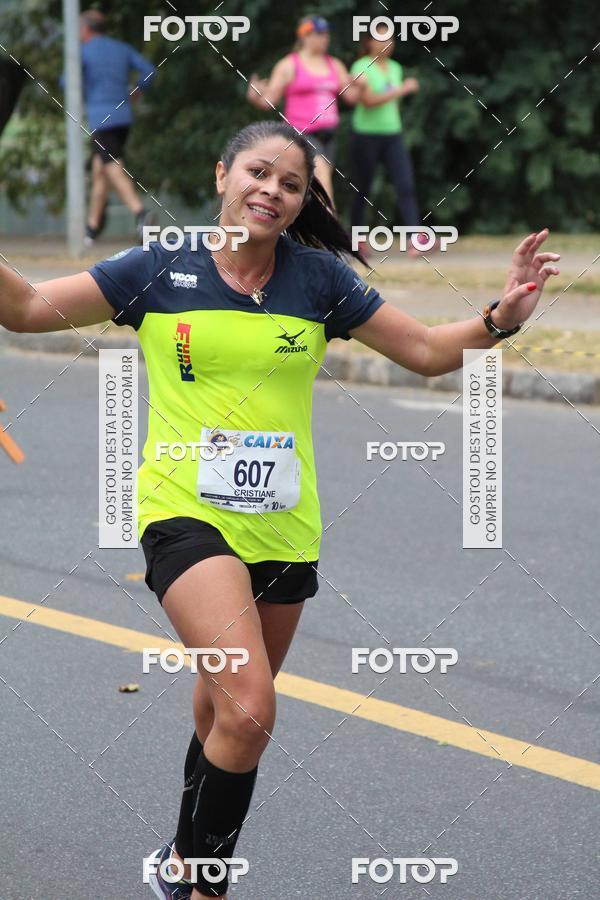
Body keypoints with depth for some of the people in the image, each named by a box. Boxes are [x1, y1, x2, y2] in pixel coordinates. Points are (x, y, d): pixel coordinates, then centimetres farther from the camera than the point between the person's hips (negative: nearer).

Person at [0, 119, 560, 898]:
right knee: (247, 709, -22)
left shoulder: (319, 278, 1)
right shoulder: (159, 270, -3)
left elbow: (427, 350, 6)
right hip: (187, 512, -4)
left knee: (230, 706, 18)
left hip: (283, 528, 4)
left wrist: (501, 319, -11)